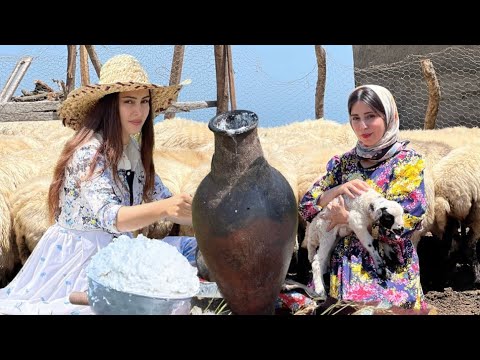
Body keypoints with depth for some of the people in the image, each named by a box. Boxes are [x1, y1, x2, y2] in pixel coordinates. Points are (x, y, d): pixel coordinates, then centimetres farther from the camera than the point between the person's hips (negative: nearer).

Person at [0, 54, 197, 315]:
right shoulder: (90, 152, -19)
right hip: (79, 257, -8)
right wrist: (163, 208, -46)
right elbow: (109, 217, -31)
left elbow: (162, 200, 11)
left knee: (193, 249, -4)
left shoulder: (134, 150, 6)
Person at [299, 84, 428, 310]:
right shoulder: (343, 163, 11)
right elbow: (305, 209, 8)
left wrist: (348, 218, -11)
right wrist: (336, 191, -10)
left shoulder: (407, 163, -2)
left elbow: (402, 224, -13)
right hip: (340, 270, 4)